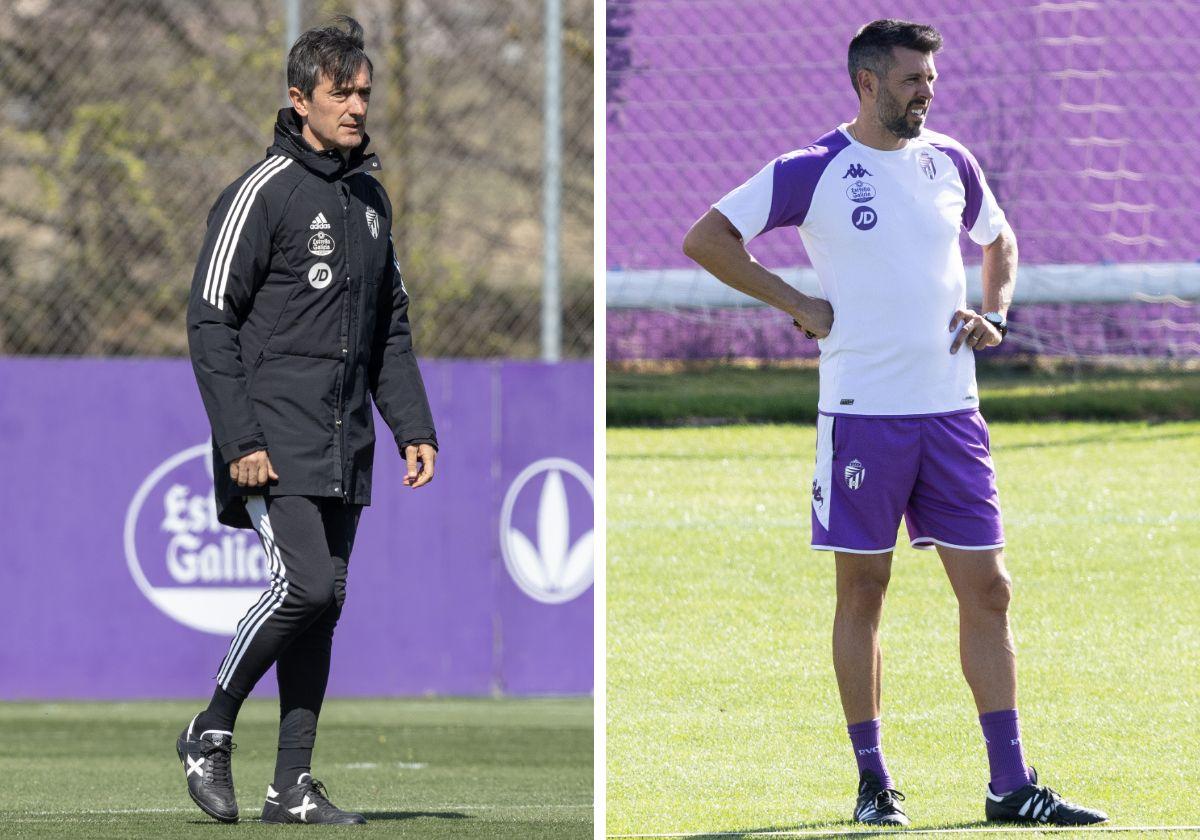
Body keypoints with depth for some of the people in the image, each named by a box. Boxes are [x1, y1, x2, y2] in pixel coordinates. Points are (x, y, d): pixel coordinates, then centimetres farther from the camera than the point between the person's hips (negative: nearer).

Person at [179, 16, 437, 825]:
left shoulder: (371, 197, 15)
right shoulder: (264, 192, -8)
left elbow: (392, 326, 22)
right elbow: (211, 319, -10)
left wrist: (415, 426, 11)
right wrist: (241, 441, -16)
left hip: (344, 448, 7)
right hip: (277, 441, -7)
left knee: (325, 606, 4)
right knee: (305, 585, -18)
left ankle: (293, 784, 8)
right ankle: (212, 733, 0)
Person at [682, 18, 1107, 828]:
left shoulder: (950, 162, 9)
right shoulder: (812, 172, -5)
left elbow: (1000, 240, 26)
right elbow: (706, 238, -2)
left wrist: (994, 313, 7)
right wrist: (797, 305, -5)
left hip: (951, 410, 4)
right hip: (862, 411, -4)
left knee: (988, 590, 1)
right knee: (862, 593, 3)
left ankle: (1012, 783, 4)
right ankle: (874, 782, 11)